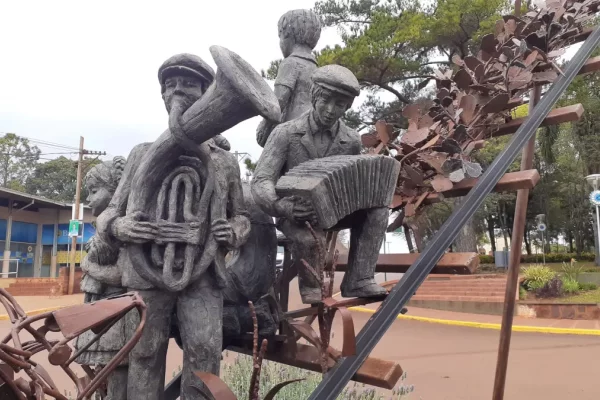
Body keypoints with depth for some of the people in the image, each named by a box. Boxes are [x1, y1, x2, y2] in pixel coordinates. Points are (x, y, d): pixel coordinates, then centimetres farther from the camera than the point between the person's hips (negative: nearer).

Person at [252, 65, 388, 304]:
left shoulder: (351, 141, 0)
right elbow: (261, 181, -18)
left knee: (376, 209, -21)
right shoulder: (286, 133, -11)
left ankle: (359, 280, -15)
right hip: (294, 215, -4)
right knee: (310, 238, -36)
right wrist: (284, 207, -39)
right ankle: (310, 285, -3)